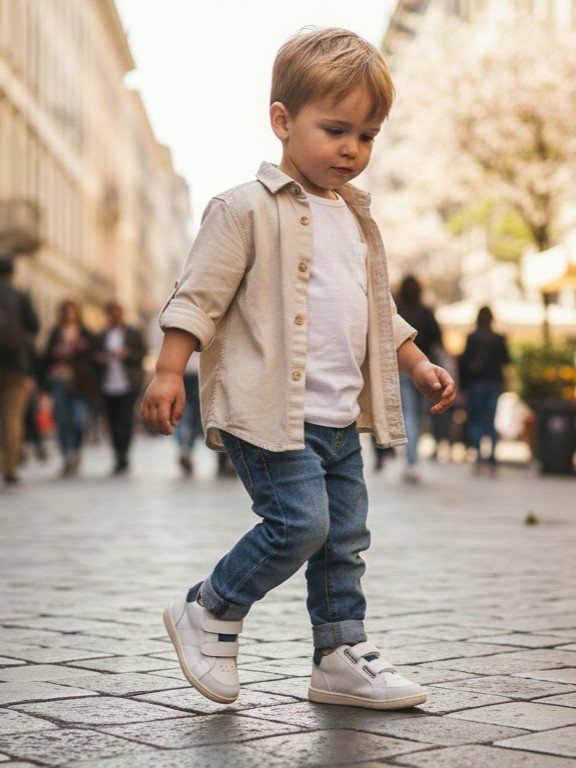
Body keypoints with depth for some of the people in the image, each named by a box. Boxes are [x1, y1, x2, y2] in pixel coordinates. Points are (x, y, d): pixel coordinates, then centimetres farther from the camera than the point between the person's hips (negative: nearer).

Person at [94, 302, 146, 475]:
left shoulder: (133, 333, 9)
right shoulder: (102, 336, 18)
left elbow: (142, 352, 3)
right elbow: (96, 355, 19)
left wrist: (127, 353, -14)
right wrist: (98, 358, -3)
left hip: (128, 384, -3)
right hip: (108, 386, 3)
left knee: (125, 420, -13)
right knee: (113, 422, 3)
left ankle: (122, 458, -16)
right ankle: (121, 460, 11)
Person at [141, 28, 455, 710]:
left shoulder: (356, 218, 17)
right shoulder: (248, 209, -7)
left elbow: (378, 309, 27)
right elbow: (199, 295, -10)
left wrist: (418, 365, 22)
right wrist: (169, 371, -18)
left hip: (342, 420, 8)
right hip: (270, 412, -8)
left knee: (346, 540, 9)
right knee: (300, 522, -15)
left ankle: (341, 656, 20)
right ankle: (208, 614, 6)